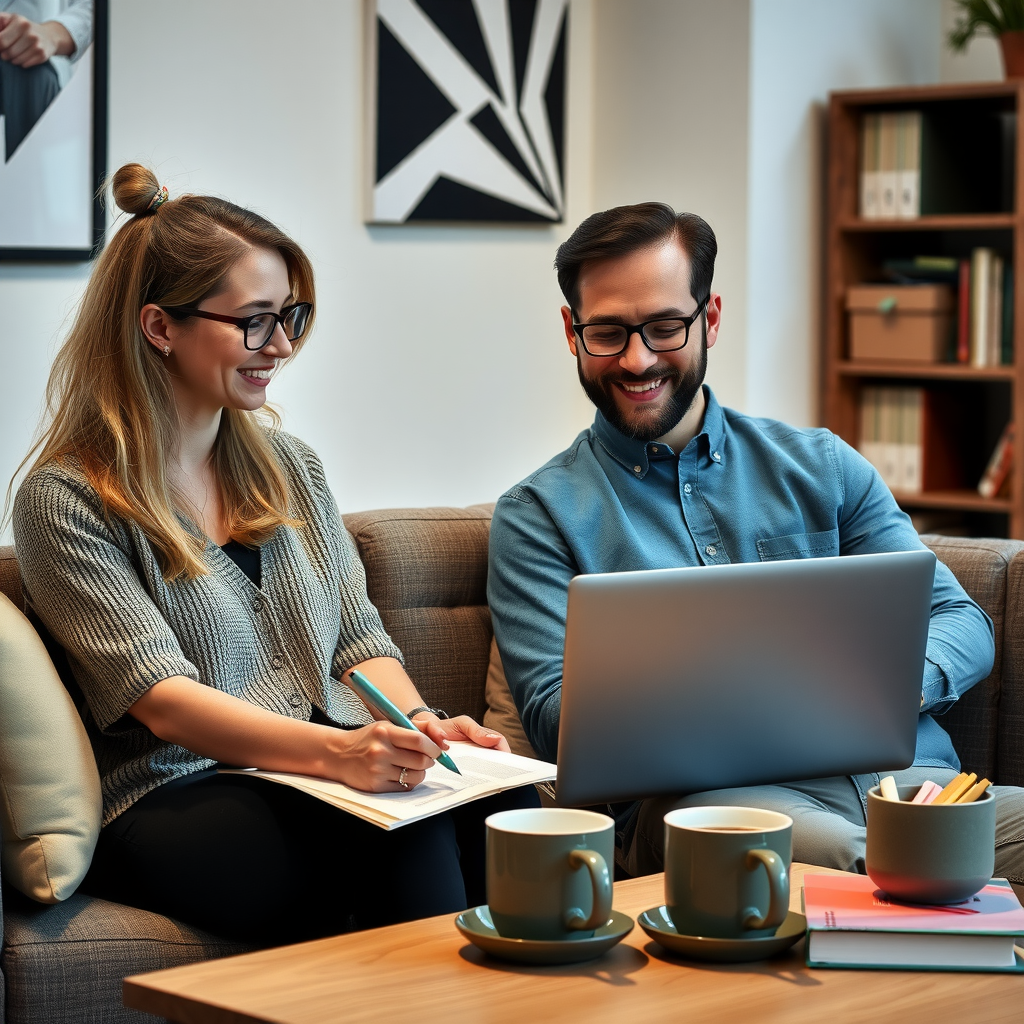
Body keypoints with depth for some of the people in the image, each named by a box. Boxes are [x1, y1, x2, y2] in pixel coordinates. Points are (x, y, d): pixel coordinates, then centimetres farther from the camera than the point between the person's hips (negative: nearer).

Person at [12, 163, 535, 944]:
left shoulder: (289, 464, 20)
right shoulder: (66, 501, -2)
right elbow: (158, 694, -13)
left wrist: (423, 727, -6)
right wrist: (334, 751, -29)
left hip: (334, 771, 5)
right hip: (175, 797, -5)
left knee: (501, 809, -30)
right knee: (406, 844, -35)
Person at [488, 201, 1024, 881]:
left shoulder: (821, 467, 21)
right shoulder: (540, 514, 13)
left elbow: (961, 621, 17)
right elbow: (554, 716, 1)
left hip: (893, 770, 4)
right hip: (696, 793, -4)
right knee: (841, 853, -39)